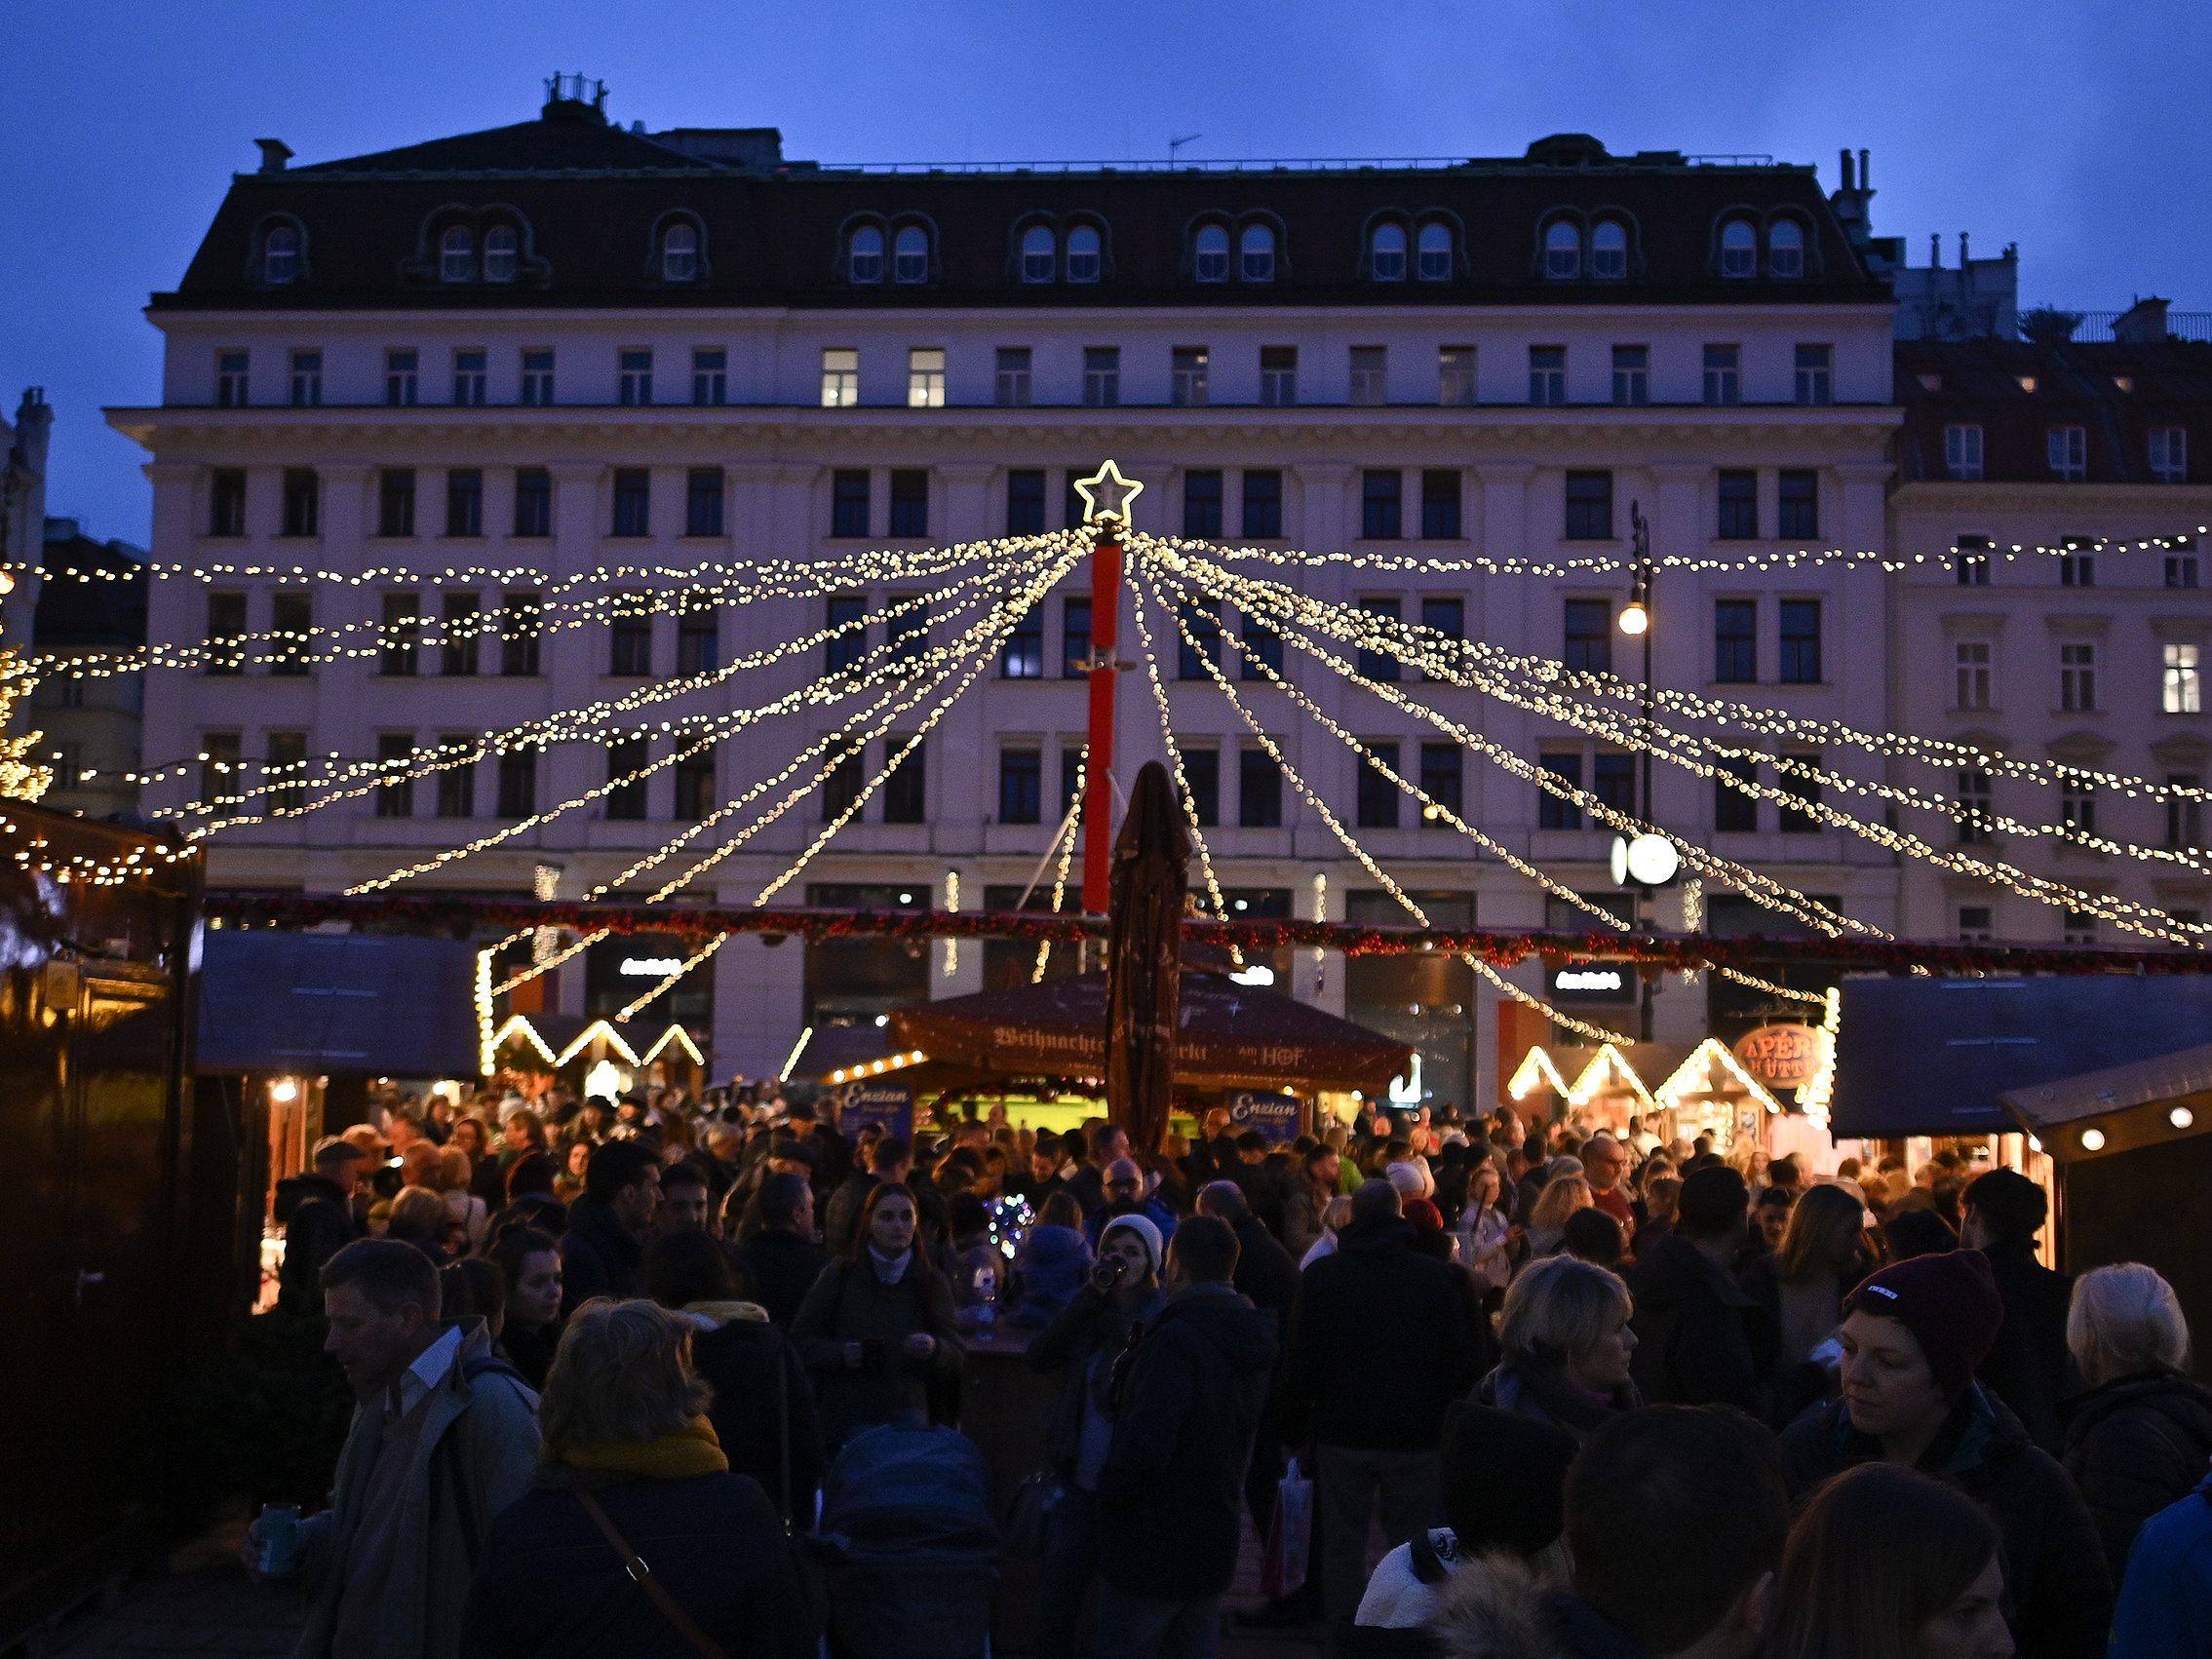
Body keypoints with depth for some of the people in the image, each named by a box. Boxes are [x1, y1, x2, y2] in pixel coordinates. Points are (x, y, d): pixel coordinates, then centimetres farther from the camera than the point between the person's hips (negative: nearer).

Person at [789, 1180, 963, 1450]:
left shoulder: (932, 1282, 6)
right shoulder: (840, 1275, 1)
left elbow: (955, 1358, 5)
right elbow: (801, 1339, 3)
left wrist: (934, 1349, -18)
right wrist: (841, 1354, -15)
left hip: (907, 1413, 1)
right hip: (847, 1415, -1)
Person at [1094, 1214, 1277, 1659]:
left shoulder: (1177, 1339, -23)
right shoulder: (1250, 1336, 6)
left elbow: (1145, 1444, -28)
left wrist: (1109, 1488, -13)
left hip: (1151, 1545, -8)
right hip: (1213, 1543, 8)